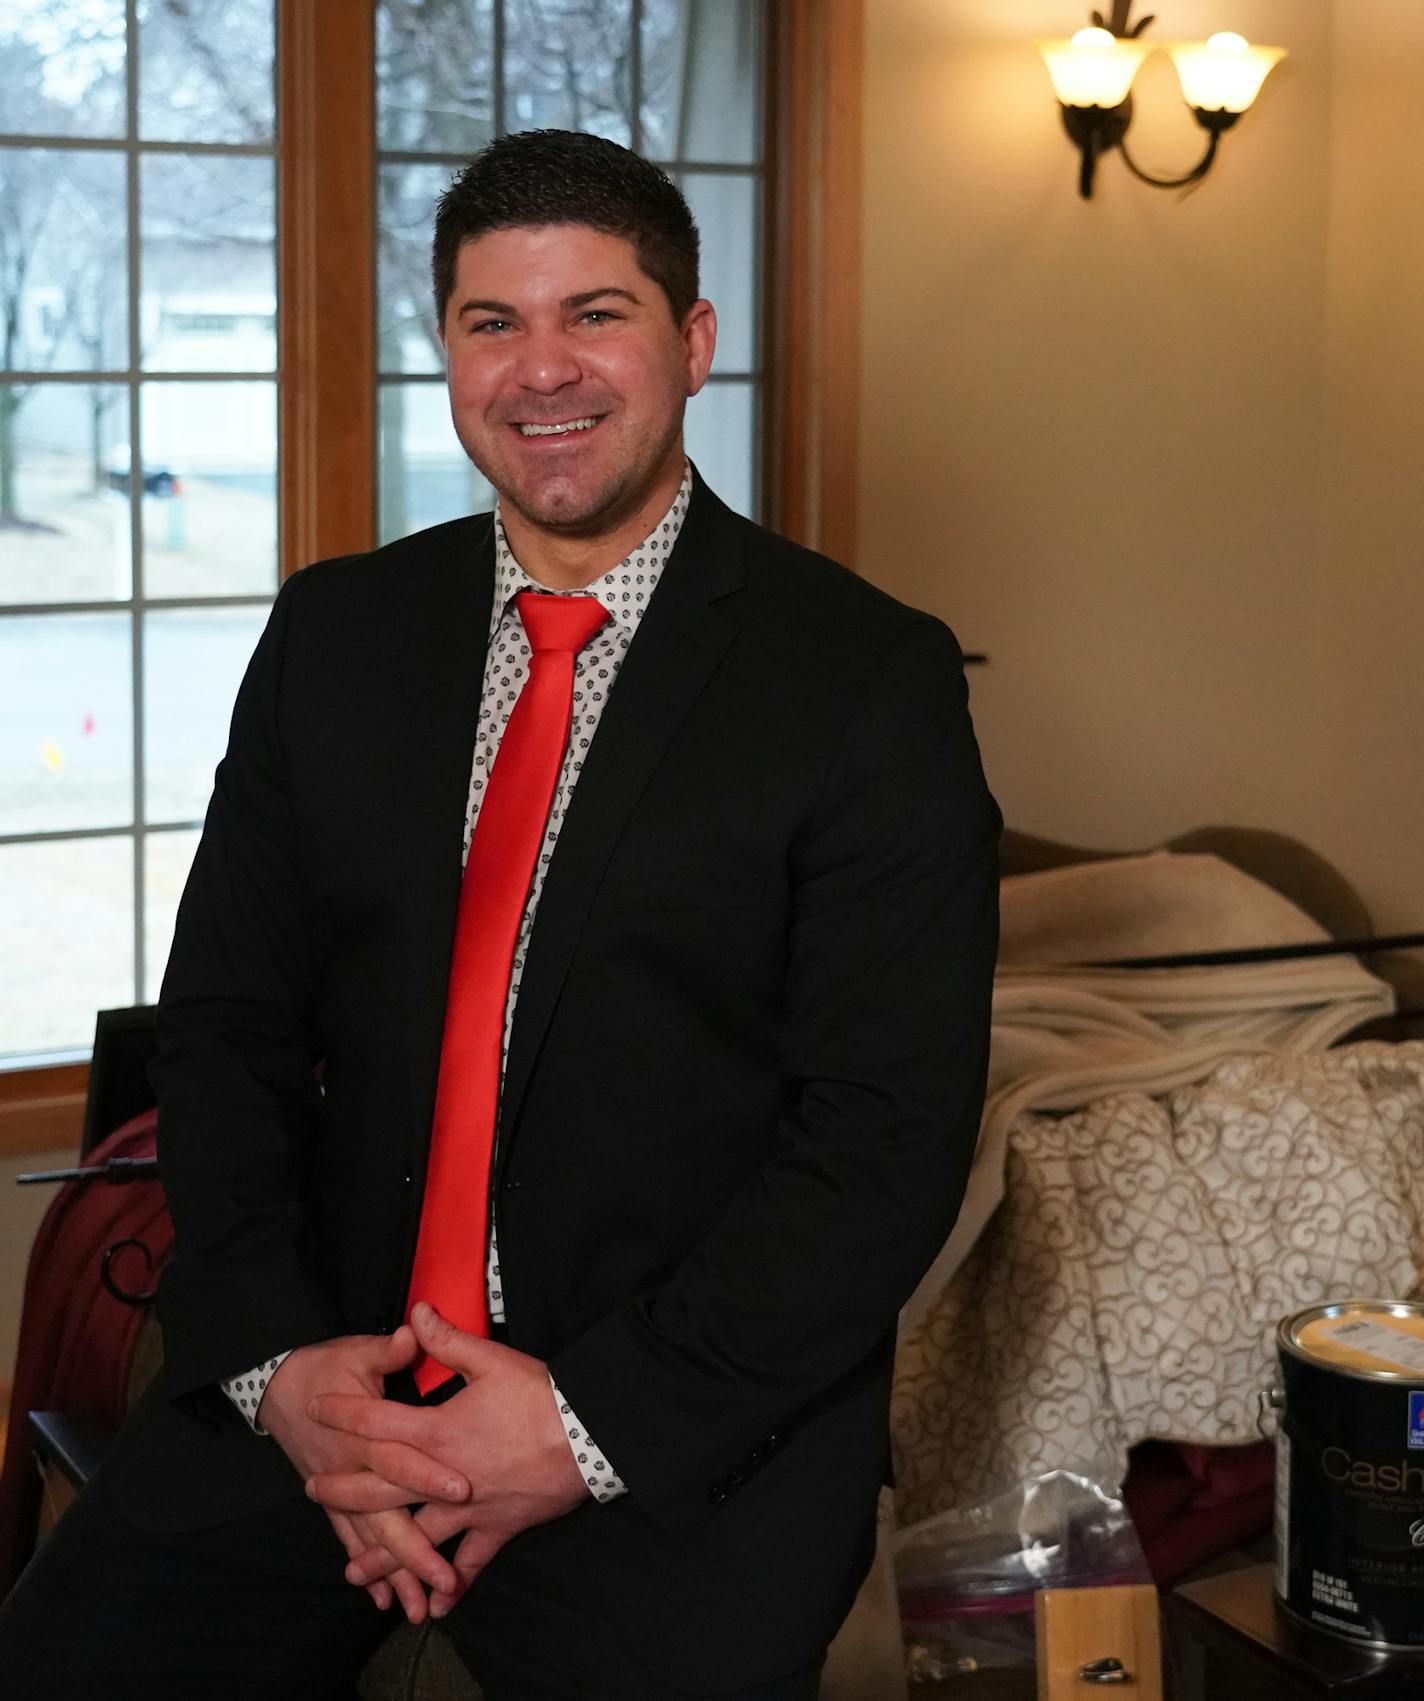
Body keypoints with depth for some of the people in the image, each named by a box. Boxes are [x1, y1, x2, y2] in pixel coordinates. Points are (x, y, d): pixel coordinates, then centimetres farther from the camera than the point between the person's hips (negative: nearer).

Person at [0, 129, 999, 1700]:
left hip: (690, 1434, -3)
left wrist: (593, 1422, -15)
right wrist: (276, 1360, -8)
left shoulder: (869, 680, -5)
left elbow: (889, 1135, -9)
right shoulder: (331, 635, 9)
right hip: (330, 1372, 3)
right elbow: (225, 1024, 8)